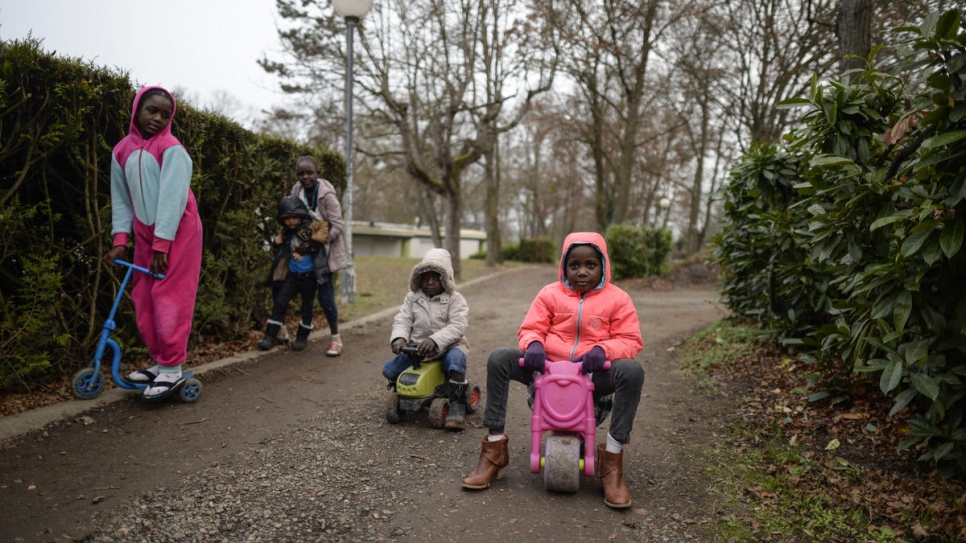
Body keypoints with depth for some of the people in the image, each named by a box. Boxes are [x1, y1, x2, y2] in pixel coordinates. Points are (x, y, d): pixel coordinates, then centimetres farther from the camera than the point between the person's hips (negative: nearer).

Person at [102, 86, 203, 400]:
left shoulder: (171, 149, -12)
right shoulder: (121, 151, 7)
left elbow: (173, 197, -17)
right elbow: (121, 197, 10)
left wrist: (162, 244, -18)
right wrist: (120, 239, 1)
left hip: (177, 231, -6)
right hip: (145, 233, 7)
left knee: (169, 298, -8)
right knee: (143, 300, 8)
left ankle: (172, 370, -2)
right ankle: (159, 362, 19)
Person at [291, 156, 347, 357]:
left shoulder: (326, 195, -18)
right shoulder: (297, 191, -1)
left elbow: (337, 226, -18)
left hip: (326, 252, -5)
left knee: (325, 297, -5)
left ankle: (336, 339, 10)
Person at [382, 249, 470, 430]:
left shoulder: (455, 300, -3)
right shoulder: (412, 297, 10)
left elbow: (457, 327, -17)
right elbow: (402, 321, 2)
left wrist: (434, 340, -33)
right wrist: (399, 338, -22)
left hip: (447, 348, -4)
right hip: (418, 349, 4)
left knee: (456, 357, -39)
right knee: (389, 368, -14)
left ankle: (457, 405, -30)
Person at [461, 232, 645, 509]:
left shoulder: (617, 299, 4)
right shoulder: (550, 294, 8)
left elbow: (630, 340, -1)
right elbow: (530, 329, 5)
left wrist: (604, 350, -22)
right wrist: (533, 344, -20)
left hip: (594, 375, -1)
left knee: (632, 370, -33)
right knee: (499, 358, -22)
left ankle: (612, 460, -23)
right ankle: (494, 449, -15)